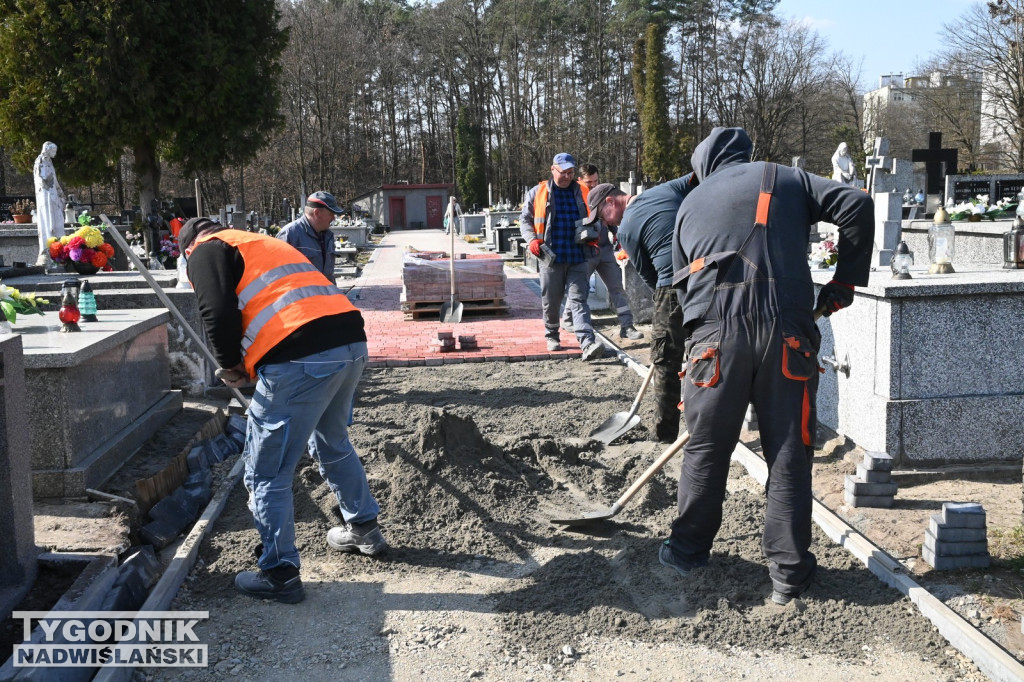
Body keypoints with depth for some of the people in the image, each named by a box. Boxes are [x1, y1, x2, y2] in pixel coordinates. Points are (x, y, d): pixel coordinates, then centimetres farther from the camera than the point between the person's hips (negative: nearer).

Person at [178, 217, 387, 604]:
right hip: (352, 341, 9)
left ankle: (279, 574, 12)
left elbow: (220, 315, -8)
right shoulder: (262, 243, 34)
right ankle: (365, 529, 44)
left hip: (300, 361, -9)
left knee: (267, 473, 5)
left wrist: (232, 366, 9)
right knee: (333, 444, 31)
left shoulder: (206, 252, 9)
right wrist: (250, 363, 26)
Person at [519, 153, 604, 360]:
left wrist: (593, 240, 4)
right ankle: (551, 336, 32)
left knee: (579, 300, -8)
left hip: (578, 258, 0)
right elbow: (525, 220, 9)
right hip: (551, 258, 0)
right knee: (550, 302, 10)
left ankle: (587, 344, -19)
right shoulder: (537, 193, 6)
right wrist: (532, 239, -8)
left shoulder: (582, 194, 11)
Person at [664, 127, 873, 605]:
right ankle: (789, 573, 12)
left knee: (706, 449, 14)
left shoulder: (690, 204, 20)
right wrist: (845, 281, 8)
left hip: (716, 335, 1)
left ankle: (689, 548, 28)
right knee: (789, 453, 6)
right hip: (787, 333, -1)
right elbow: (856, 206, 2)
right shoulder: (786, 180, 14)